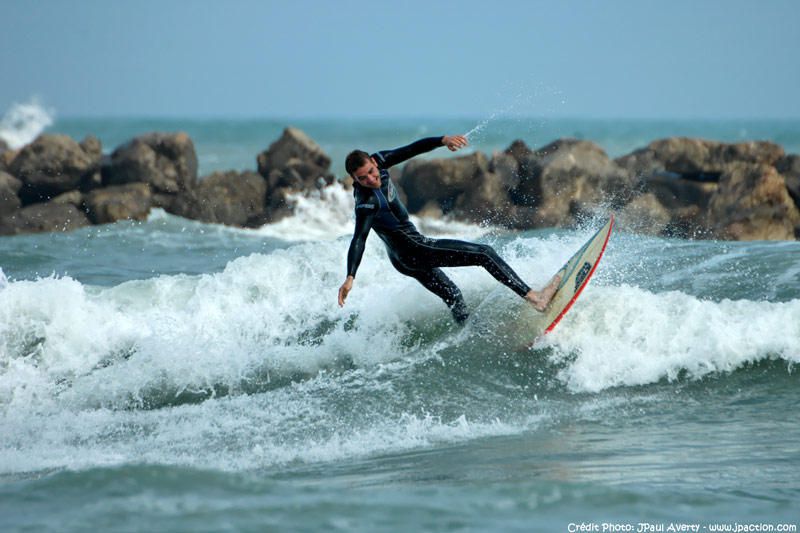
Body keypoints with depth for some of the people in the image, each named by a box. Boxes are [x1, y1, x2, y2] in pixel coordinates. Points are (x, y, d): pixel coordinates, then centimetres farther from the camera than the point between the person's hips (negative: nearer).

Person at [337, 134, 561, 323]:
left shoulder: (378, 160, -6)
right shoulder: (367, 203, -28)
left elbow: (412, 150, -8)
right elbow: (358, 240, -35)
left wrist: (443, 140, -22)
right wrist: (350, 277, -46)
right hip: (414, 251, -9)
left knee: (452, 296, 22)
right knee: (485, 254, -7)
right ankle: (534, 297, -7)